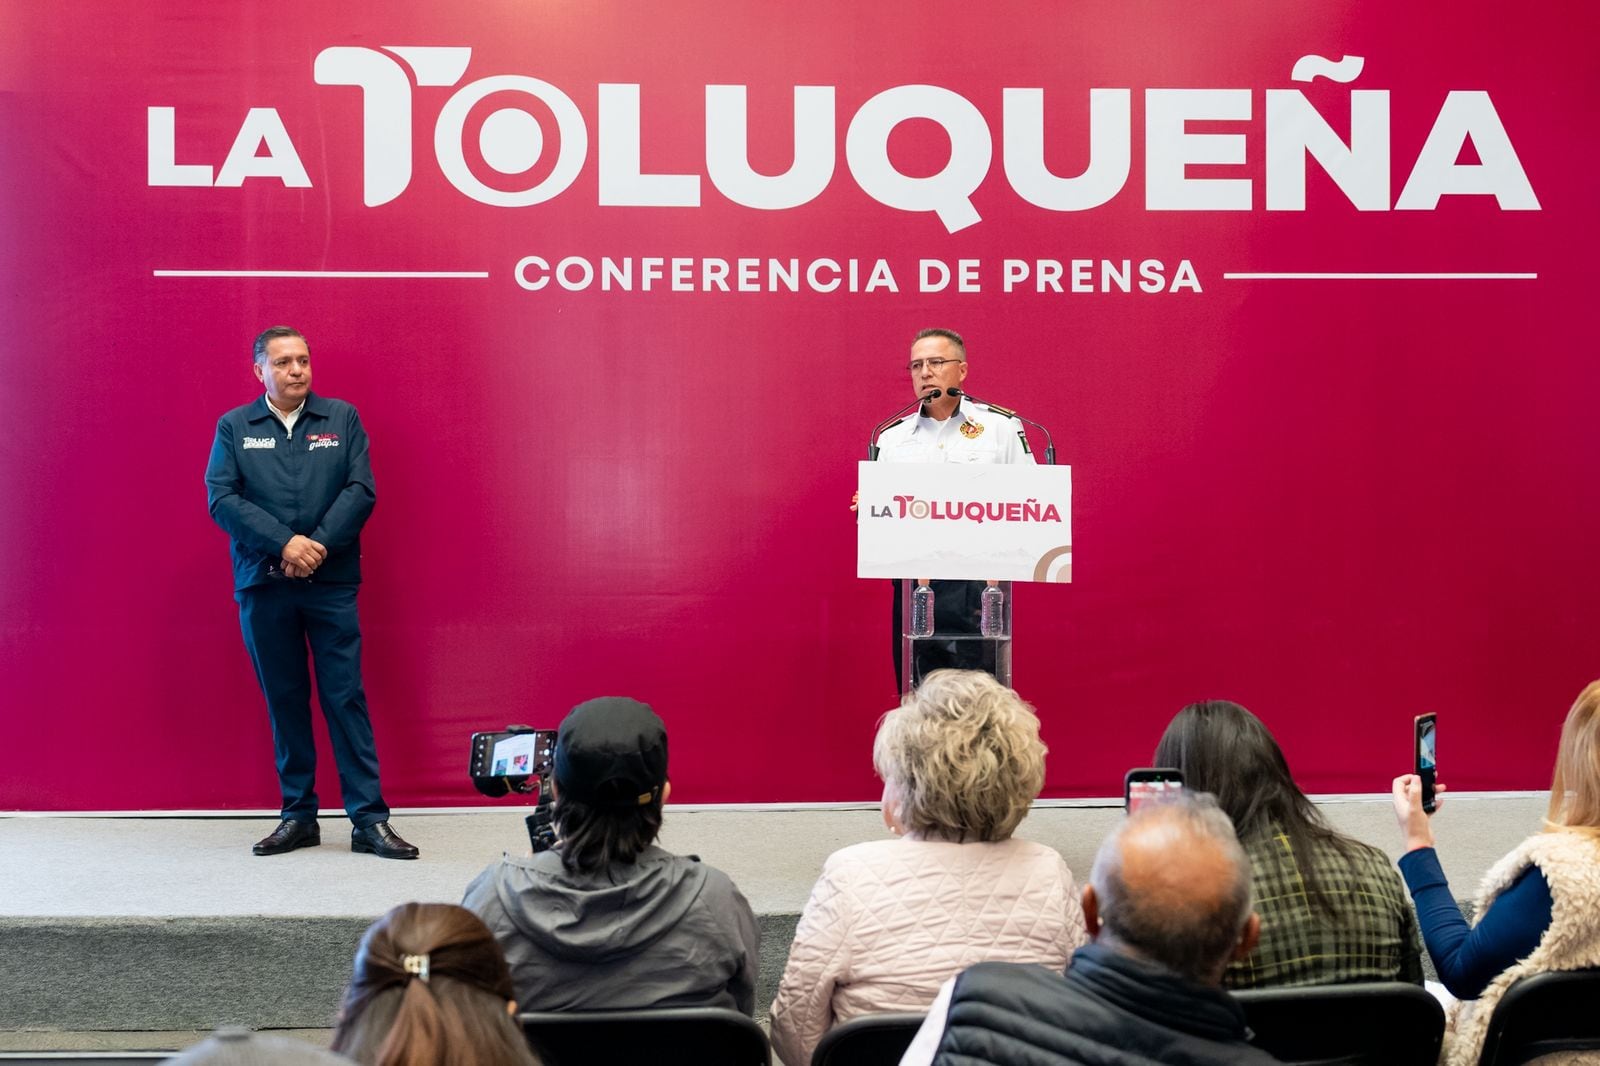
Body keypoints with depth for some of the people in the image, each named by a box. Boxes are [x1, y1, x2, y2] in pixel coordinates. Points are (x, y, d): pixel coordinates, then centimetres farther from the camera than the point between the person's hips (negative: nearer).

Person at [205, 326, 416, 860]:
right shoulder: (234, 427, 7)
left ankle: (369, 820, -2)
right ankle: (298, 816, 15)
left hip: (331, 583, -1)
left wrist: (318, 546, -13)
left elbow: (361, 491, -1)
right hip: (262, 586, 1)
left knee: (346, 697, -3)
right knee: (284, 701, 7)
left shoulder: (342, 418, 7)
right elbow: (222, 499, -3)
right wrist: (285, 544, -14)